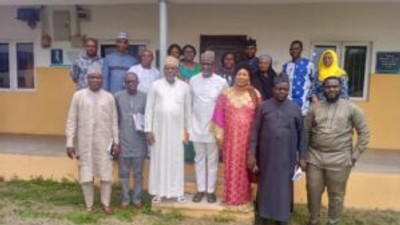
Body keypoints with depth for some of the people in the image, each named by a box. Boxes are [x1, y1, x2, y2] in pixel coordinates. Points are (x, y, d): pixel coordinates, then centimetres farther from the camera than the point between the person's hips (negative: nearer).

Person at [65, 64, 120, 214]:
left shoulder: (109, 97, 4)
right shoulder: (78, 96, 0)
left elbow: (114, 122, 5)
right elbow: (72, 121, 0)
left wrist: (116, 142, 1)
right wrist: (70, 143, -4)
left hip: (104, 142, 1)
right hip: (85, 142, 0)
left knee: (106, 174, 4)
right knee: (86, 175, 7)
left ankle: (105, 203, 21)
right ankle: (89, 204, 23)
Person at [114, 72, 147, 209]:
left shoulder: (144, 97, 1)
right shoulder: (118, 96, 0)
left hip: (139, 142, 0)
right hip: (123, 141, 0)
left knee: (138, 173, 10)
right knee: (123, 173, 9)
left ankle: (137, 198, 23)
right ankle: (125, 199, 22)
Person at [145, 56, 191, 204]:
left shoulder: (185, 87, 3)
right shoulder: (155, 85, -1)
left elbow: (188, 109, 8)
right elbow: (149, 108, -1)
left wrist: (188, 129, 7)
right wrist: (148, 129, -5)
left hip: (177, 130, 1)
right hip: (159, 129, -1)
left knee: (176, 161, 6)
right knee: (159, 160, 6)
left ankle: (177, 192, 17)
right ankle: (158, 192, 17)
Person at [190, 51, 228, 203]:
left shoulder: (222, 82, -6)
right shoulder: (193, 80, 0)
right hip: (197, 127, 2)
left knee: (212, 161, 8)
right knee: (199, 159, 12)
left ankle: (211, 190, 20)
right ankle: (200, 189, 23)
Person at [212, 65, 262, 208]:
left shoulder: (255, 95, 2)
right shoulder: (226, 94, 3)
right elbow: (219, 115, 2)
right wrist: (219, 135, -3)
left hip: (248, 137, 0)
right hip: (231, 136, 1)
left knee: (245, 166, 6)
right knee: (231, 166, 6)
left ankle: (244, 198, 19)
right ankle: (232, 197, 18)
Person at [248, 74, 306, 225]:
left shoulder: (295, 109, 0)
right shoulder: (263, 107, -2)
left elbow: (301, 134, 4)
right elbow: (255, 131, -2)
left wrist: (302, 157, 2)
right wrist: (252, 153, -6)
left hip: (287, 157, 0)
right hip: (267, 155, 0)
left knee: (284, 186, 9)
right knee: (266, 185, 11)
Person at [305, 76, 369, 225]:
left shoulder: (351, 108, -1)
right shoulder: (315, 107, 6)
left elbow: (364, 132, 1)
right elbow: (306, 132, 10)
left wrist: (354, 155, -3)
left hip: (339, 159, -2)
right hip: (315, 156, 2)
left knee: (336, 195, 9)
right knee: (313, 192, 10)